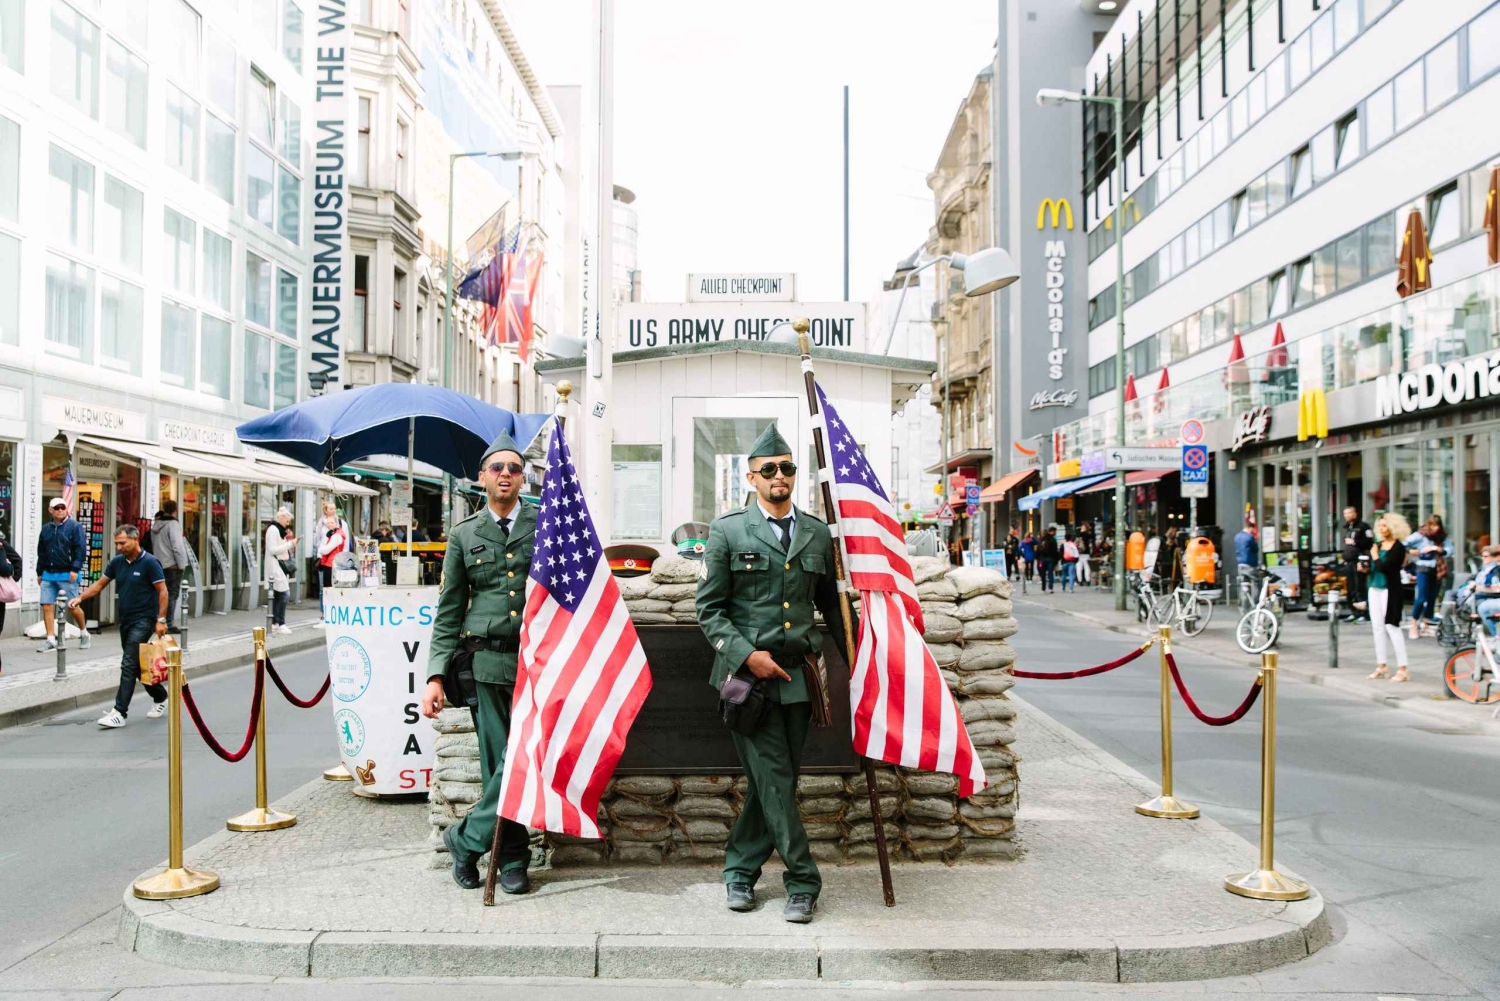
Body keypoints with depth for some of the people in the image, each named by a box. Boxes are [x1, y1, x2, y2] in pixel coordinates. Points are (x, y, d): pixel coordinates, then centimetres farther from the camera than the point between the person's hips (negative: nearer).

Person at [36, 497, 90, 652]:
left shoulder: (74, 526, -2)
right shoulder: (46, 529, 14)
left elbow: (81, 549, -8)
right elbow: (41, 552, 20)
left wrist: (75, 569, -15)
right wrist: (39, 572, 17)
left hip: (67, 575, -5)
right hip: (48, 575, 5)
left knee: (73, 607, 0)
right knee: (47, 606, -3)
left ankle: (84, 634, 20)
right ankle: (51, 641, 1)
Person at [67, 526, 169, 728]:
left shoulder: (149, 562, -12)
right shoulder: (117, 562, 7)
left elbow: (162, 591, -11)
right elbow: (100, 584, 13)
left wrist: (161, 620, -15)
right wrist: (80, 598, -3)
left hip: (143, 620, -7)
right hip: (124, 620, 7)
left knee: (129, 665, -12)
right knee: (137, 665, 15)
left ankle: (120, 712, -12)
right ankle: (160, 697, 32)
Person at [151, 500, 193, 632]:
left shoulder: (155, 525, 12)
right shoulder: (173, 524, -13)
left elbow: (153, 545, 15)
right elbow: (177, 546, -19)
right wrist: (182, 564, -13)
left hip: (160, 565, 8)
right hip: (172, 565, -8)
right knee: (172, 594, -4)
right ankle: (169, 624, -4)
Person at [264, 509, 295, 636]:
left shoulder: (279, 529, 18)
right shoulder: (273, 530, -12)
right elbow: (272, 549, -19)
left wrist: (290, 544, 9)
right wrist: (289, 544, -18)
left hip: (280, 566, 10)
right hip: (275, 567, -10)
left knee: (278, 595, 10)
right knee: (283, 593, -14)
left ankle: (275, 623, 12)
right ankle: (281, 624, -13)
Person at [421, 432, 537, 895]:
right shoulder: (463, 534, 11)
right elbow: (448, 613, 11)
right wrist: (436, 675, 3)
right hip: (488, 661, 1)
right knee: (498, 762, 1)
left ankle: (465, 839, 11)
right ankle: (512, 861, 15)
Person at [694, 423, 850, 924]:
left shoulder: (818, 534, 11)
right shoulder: (727, 530, 1)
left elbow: (831, 605, 19)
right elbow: (710, 610, 0)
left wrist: (853, 660, 14)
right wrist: (748, 654, -12)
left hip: (797, 675, 4)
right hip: (746, 676, -4)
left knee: (777, 780, 8)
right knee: (773, 779, -5)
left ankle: (740, 868, 24)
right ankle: (803, 882, 6)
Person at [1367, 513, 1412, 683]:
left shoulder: (1398, 547, -9)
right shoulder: (1377, 545, 11)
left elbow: (1384, 567, -19)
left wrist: (1375, 556, -5)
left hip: (1390, 590, -7)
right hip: (1375, 588, 7)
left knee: (1391, 626, -7)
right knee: (1378, 627, 10)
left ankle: (1402, 669, -2)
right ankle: (1381, 666, 18)